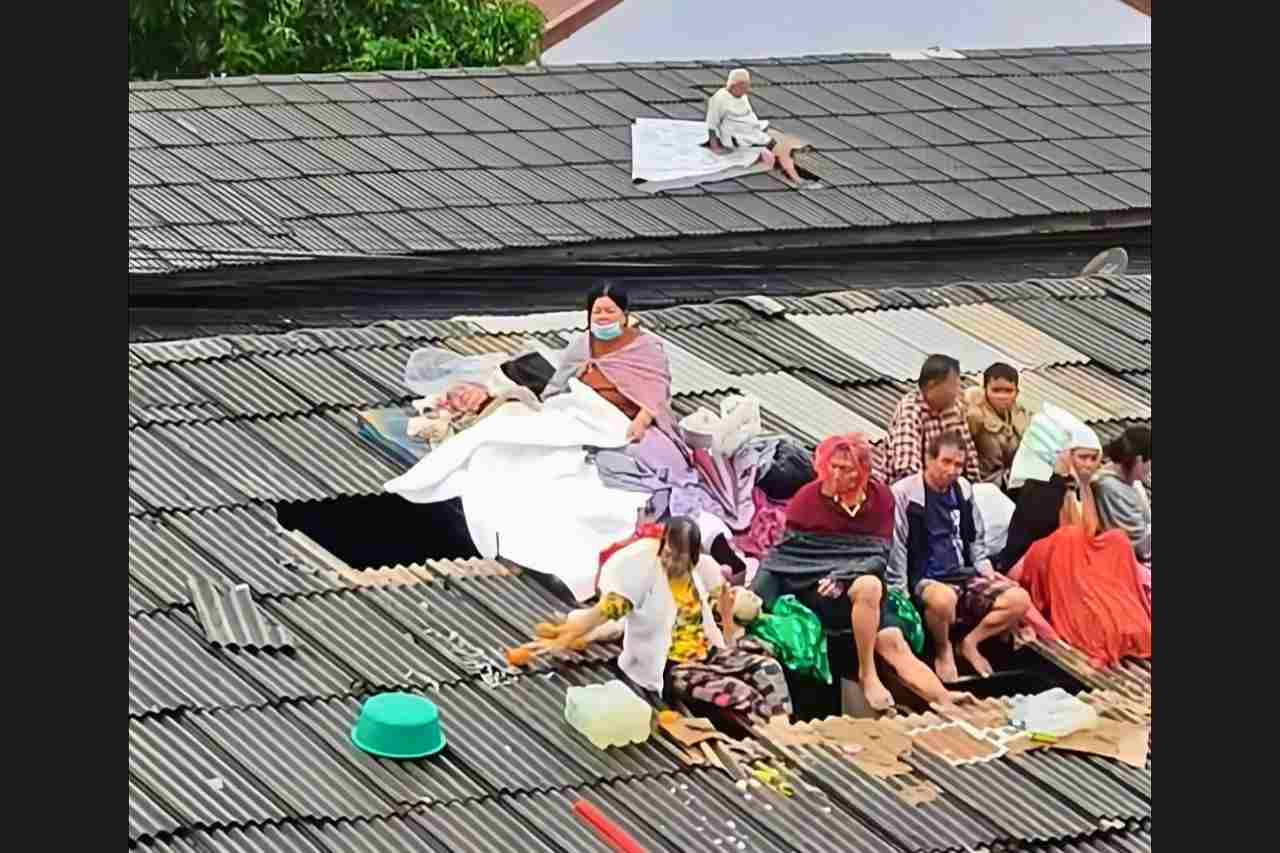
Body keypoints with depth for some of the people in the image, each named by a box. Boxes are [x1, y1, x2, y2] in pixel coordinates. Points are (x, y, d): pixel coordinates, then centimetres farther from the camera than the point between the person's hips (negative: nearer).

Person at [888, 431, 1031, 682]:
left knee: (1019, 599, -14)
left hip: (964, 576, 6)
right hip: (923, 581, -6)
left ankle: (970, 642, 4)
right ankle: (943, 651, -10)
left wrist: (987, 572, 9)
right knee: (944, 598, -42)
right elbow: (895, 549, -7)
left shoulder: (963, 489, 13)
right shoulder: (904, 492, -7)